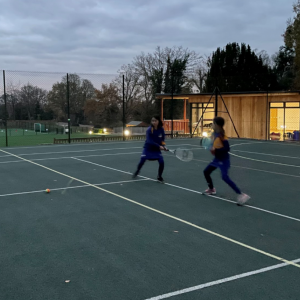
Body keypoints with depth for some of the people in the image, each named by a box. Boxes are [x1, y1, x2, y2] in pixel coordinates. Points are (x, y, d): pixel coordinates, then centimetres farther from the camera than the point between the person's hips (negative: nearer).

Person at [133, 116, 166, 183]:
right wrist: (159, 146, -33)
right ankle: (137, 171, 27)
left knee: (162, 162, -12)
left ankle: (159, 177, 10)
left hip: (157, 149, 2)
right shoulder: (149, 130, -20)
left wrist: (163, 145, -16)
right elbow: (149, 141, -27)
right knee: (142, 161, -7)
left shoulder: (161, 129, -9)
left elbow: (162, 139, 3)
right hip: (148, 148, -2)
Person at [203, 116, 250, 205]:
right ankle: (211, 189, 38)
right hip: (217, 159, 9)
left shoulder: (221, 135, -22)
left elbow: (227, 148, -26)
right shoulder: (214, 133, 2)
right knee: (206, 172, 15)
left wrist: (216, 150, -29)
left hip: (223, 160, -9)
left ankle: (241, 195, -19)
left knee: (225, 177, -21)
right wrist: (212, 149, -1)